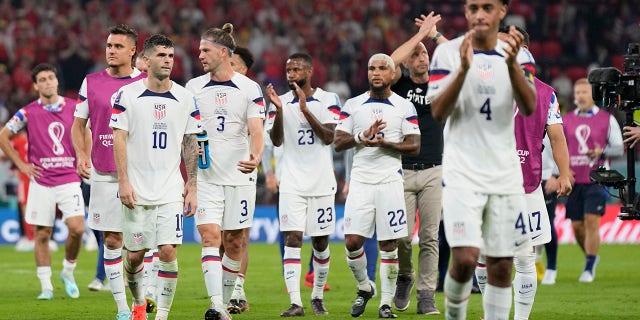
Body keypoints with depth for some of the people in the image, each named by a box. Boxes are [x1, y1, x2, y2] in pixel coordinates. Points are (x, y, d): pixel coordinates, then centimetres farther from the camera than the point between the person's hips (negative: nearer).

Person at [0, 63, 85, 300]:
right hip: (41, 182, -1)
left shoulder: (74, 108, 3)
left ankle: (68, 272, 11)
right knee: (42, 234, 1)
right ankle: (46, 286, 8)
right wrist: (21, 165, 1)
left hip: (69, 180, 1)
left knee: (77, 228, -13)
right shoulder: (28, 113, -1)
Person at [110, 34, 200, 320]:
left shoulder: (185, 98, 4)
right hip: (136, 190, 0)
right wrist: (123, 181, -10)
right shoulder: (127, 95, -1)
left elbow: (191, 145, 7)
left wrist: (192, 187, 2)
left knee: (168, 251, -12)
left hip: (171, 190, 1)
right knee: (134, 255, 5)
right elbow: (119, 138, -2)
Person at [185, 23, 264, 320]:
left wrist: (255, 156, -28)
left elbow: (256, 130, -9)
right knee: (210, 236, -14)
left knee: (234, 242, 6)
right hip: (205, 176, 0)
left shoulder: (250, 88, -1)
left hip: (240, 176, 0)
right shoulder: (193, 87, 5)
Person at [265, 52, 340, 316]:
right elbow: (276, 141, -3)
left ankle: (318, 297, 23)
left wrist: (305, 110, -19)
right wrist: (278, 110, -17)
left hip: (321, 182, 0)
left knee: (321, 241, 7)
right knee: (292, 238, -12)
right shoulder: (282, 101, 5)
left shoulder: (328, 100, 0)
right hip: (292, 183, 0)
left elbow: (329, 137, -11)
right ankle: (295, 302, -17)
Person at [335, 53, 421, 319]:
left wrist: (384, 143, -15)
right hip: (361, 181, 1)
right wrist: (362, 136, -14)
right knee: (352, 242, -7)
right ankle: (364, 288, 18)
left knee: (388, 244, -1)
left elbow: (414, 147, -1)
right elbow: (338, 143, 4)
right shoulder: (353, 105, 8)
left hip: (390, 180, -1)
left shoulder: (404, 107, 4)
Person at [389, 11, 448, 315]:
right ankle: (404, 278, 24)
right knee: (402, 236, -3)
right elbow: (390, 63, -17)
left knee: (430, 237, -2)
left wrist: (435, 34, -7)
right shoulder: (400, 84, 4)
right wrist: (421, 33, -13)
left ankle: (426, 295, 2)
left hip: (433, 172, 1)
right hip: (402, 172, -1)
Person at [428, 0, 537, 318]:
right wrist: (463, 69, -26)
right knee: (465, 258, -17)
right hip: (462, 173, -3)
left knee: (501, 266, 2)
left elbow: (529, 107, -8)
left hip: (505, 173, 3)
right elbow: (437, 111, -12)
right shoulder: (448, 52, -2)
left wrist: (512, 63, -25)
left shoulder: (516, 53, 7)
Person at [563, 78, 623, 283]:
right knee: (577, 225, 3)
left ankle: (589, 268, -5)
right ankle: (591, 257, 27)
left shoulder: (607, 119, 2)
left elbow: (619, 148, 3)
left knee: (591, 221, -12)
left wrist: (602, 152, -16)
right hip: (574, 180, 3)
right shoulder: (566, 120, 10)